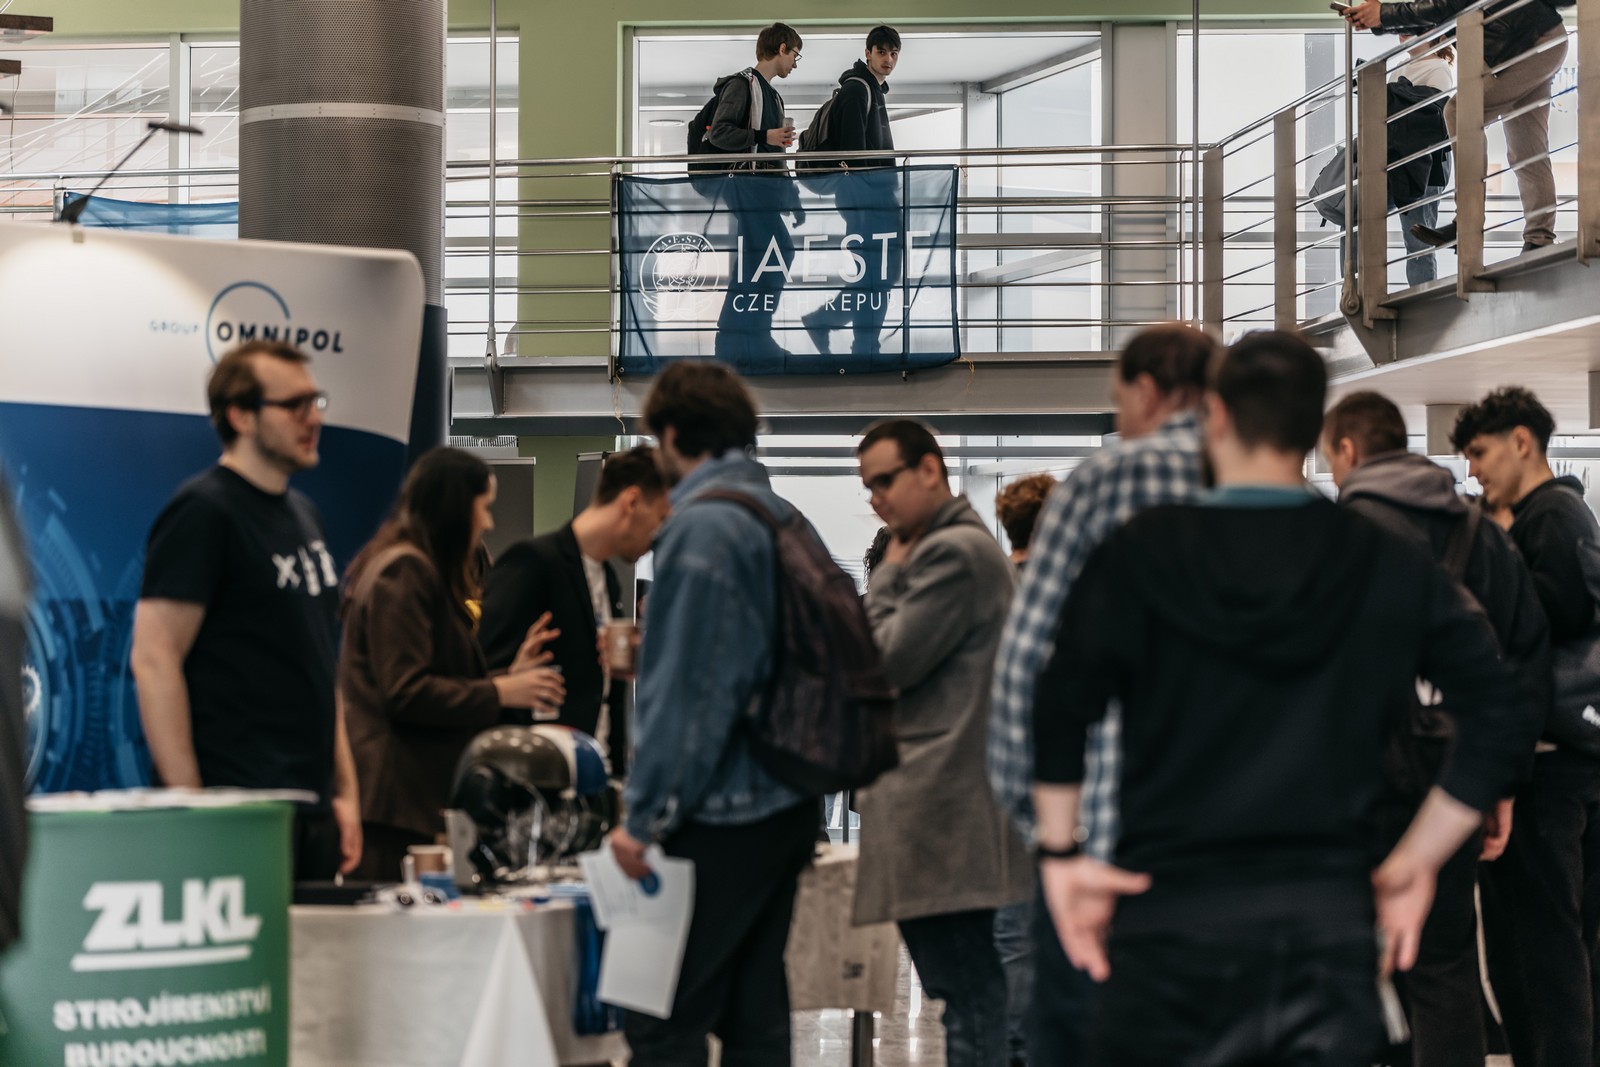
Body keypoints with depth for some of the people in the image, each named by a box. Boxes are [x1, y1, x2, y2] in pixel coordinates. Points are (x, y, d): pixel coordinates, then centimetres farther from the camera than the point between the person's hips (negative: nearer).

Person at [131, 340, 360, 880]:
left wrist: (346, 791, 16)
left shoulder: (303, 514, 17)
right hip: (239, 816, -8)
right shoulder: (203, 512, -9)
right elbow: (153, 659, -16)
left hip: (312, 814, 8)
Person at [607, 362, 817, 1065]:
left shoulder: (701, 526, -14)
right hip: (788, 805, 9)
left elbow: (689, 687, -18)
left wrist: (643, 814, -14)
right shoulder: (784, 518, 14)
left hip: (723, 816, -9)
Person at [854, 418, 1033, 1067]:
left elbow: (887, 660, -13)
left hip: (940, 812, -11)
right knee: (970, 987, 12)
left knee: (964, 988, -10)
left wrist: (888, 573, -2)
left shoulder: (952, 553, -13)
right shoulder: (959, 545, 20)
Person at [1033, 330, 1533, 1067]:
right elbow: (1501, 716, 0)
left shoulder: (1139, 556, -2)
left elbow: (1059, 712, -12)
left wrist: (1061, 854, -1)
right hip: (1329, 920, 2)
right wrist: (1415, 862, 7)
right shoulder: (1390, 569, 4)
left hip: (1173, 919, -1)